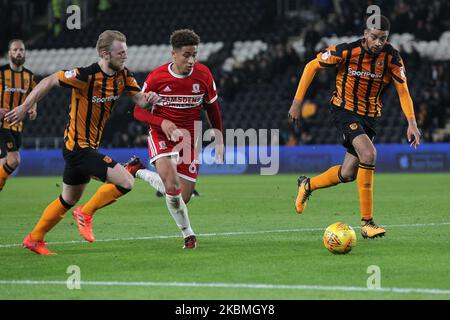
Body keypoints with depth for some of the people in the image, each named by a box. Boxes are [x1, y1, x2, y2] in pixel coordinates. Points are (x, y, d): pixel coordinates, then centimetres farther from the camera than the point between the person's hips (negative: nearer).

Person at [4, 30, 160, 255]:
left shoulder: (123, 76, -1)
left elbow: (140, 99, 1)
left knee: (68, 200, 21)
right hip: (78, 146, -9)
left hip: (88, 146, 9)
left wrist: (149, 99, -23)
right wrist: (25, 107, -11)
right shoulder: (86, 76, -22)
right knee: (125, 182, -16)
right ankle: (86, 213, 1)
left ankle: (34, 239, 32)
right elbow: (49, 81, -14)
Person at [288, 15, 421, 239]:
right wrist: (297, 102, -8)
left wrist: (411, 122, -19)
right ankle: (367, 222, -23)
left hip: (369, 115, 5)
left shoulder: (391, 57, -11)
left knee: (348, 174, 6)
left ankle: (307, 185, 38)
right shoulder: (346, 51, -18)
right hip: (344, 109, -5)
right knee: (368, 154, -27)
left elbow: (403, 90, -6)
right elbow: (312, 67, -6)